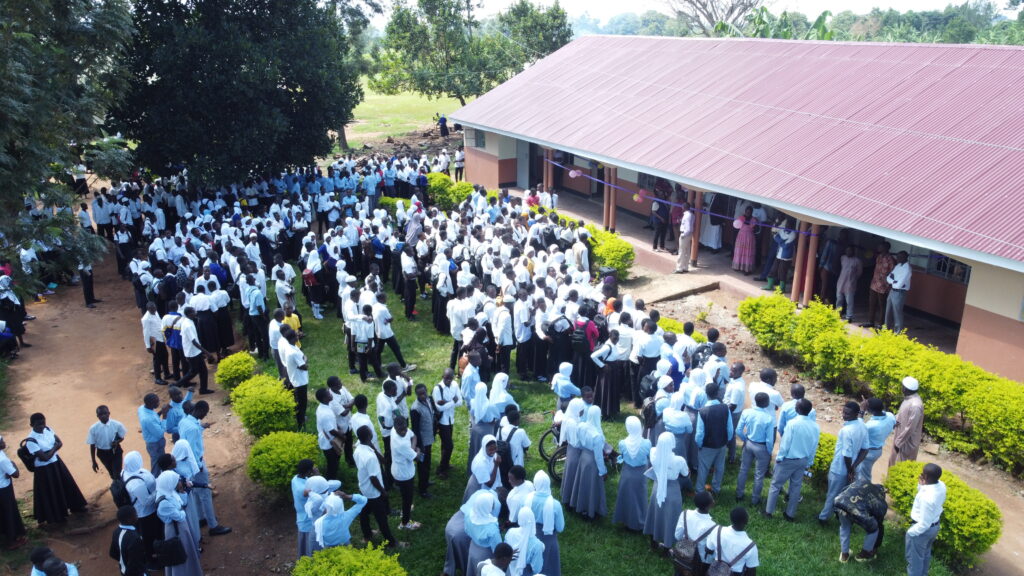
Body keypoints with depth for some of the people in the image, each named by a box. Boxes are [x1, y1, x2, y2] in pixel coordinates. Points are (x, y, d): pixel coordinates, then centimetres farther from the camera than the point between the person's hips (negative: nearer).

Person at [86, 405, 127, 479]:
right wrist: (94, 462, -3)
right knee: (111, 473, 22)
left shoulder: (117, 425, -20)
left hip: (115, 452, -2)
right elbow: (92, 445, -8)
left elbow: (122, 437, -3)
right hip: (102, 453, 2)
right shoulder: (93, 428, -19)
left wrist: (117, 442, -27)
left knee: (117, 474, -4)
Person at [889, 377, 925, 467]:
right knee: (894, 462, 22)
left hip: (907, 442, -9)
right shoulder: (908, 398, 0)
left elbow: (910, 428, -26)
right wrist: (895, 419, -6)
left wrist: (898, 442, -19)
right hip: (900, 437, 9)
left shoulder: (915, 405, -30)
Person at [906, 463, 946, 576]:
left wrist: (910, 533, -14)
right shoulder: (941, 485, -14)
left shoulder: (927, 497, -39)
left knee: (914, 558, 14)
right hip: (935, 525, 9)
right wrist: (921, 486, -8)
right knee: (925, 553, 31)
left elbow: (924, 524, -30)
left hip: (923, 529, -8)